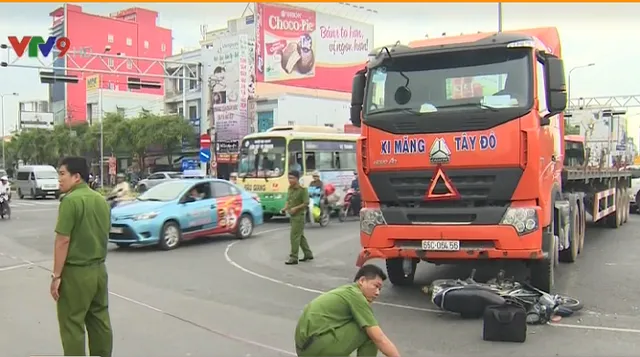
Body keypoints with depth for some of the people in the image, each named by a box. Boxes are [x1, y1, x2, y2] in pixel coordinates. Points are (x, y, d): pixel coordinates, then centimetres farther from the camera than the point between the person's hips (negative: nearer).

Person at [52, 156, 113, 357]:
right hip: (99, 269, 8)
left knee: (72, 325, 2)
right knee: (100, 320, 14)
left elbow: (63, 240, -18)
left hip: (76, 272, -8)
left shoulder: (71, 200, -16)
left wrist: (56, 275, -14)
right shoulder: (101, 200, 9)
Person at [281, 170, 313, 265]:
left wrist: (296, 208, -23)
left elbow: (306, 203, -16)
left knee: (294, 236, -8)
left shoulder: (303, 190, -14)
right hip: (292, 216, 8)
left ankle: (293, 258, -3)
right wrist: (285, 208, 0)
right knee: (300, 236, 16)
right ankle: (308, 254, 27)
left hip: (299, 216, -8)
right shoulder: (290, 189, 9)